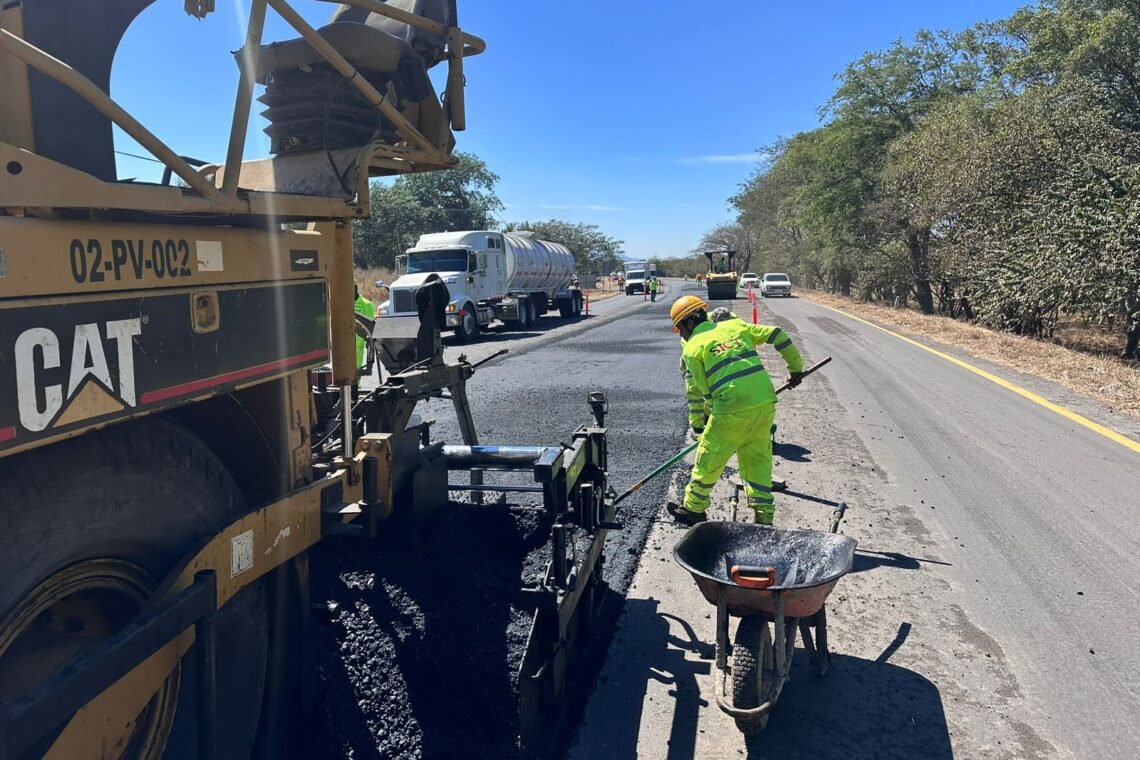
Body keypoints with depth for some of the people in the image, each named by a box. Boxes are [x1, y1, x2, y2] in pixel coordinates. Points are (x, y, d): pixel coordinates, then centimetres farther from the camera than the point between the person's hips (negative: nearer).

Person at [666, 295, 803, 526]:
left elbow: (696, 392, 4)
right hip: (766, 402, 5)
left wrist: (698, 426, 14)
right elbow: (777, 335, 16)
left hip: (732, 407, -5)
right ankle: (764, 514, 22)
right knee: (758, 458, 19)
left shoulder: (692, 348, 4)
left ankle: (693, 509, 26)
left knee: (709, 458, 12)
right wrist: (796, 368, 26)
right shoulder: (736, 326, 17)